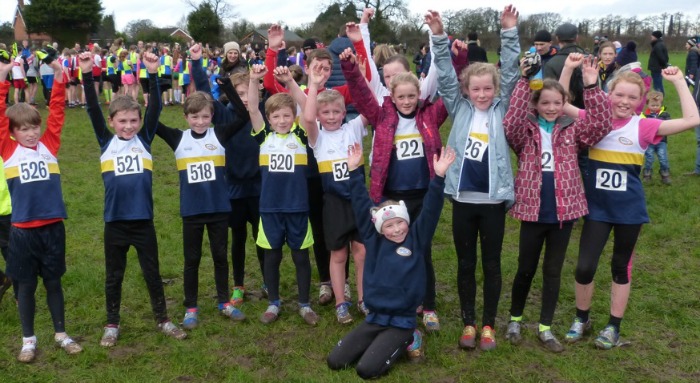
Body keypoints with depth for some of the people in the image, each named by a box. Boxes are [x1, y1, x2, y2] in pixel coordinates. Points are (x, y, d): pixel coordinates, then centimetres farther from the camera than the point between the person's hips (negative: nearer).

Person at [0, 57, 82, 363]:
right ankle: (28, 339, 25)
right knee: (25, 284, 11)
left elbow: (57, 113, 0)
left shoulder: (49, 145, 4)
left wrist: (59, 77, -8)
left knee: (53, 281, 14)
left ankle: (61, 334, 27)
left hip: (52, 226, 1)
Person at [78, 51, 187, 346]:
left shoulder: (145, 139, 1)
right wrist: (87, 75, -17)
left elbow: (155, 109, -8)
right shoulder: (106, 142, 1)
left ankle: (163, 320, 27)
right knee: (113, 276, 14)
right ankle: (112, 324, 29)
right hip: (115, 221, 0)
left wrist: (153, 74, -19)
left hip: (143, 220, 0)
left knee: (153, 273, 12)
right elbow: (93, 110, -7)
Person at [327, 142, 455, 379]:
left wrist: (438, 177, -26)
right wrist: (354, 170, -1)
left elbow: (430, 211, -14)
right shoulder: (374, 240, 2)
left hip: (401, 322, -4)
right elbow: (361, 205, 2)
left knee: (366, 369, -17)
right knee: (335, 362, -5)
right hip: (374, 318, 4)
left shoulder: (417, 240, -3)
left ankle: (405, 343, 10)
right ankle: (380, 344, 18)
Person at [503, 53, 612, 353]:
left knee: (553, 271, 12)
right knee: (526, 269, 11)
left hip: (564, 210, 2)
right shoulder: (525, 130, -3)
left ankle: (545, 327, 25)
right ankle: (515, 319, 31)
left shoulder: (573, 130, 3)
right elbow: (511, 122, -24)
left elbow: (602, 124, -13)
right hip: (533, 210, -2)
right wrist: (523, 81, -32)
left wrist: (591, 86, -25)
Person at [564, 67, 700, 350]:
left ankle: (613, 327, 28)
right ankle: (581, 319, 24)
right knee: (584, 268, -1)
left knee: (621, 267, 13)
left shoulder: (643, 127, -6)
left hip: (629, 209, 0)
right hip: (597, 207, 1)